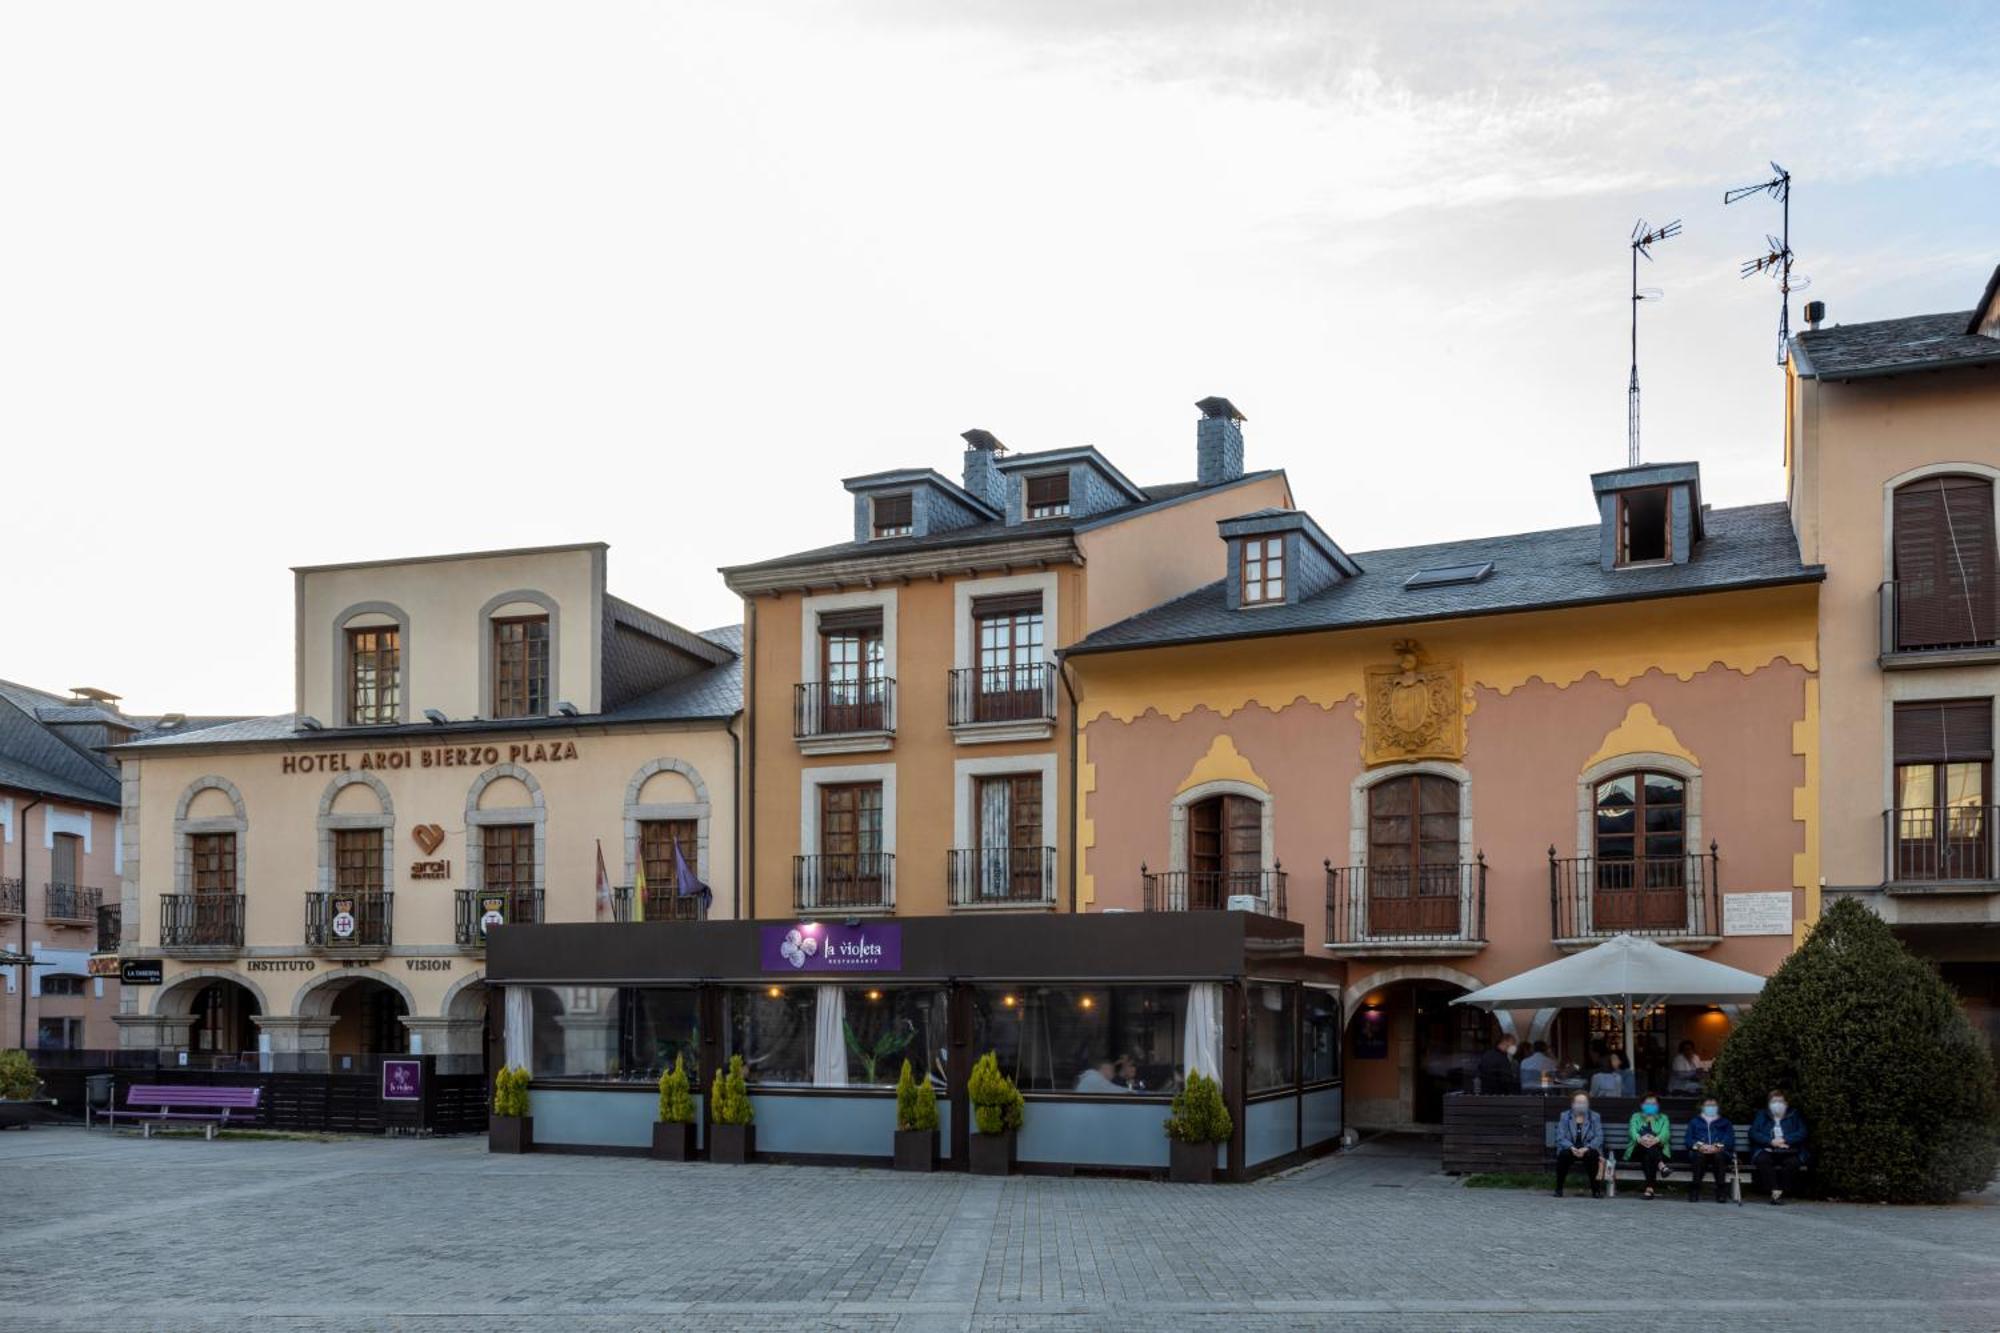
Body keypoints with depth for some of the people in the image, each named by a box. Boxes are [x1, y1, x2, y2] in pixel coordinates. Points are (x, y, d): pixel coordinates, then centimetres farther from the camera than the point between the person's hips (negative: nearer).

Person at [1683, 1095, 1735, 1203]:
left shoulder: (1725, 1123, 30)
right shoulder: (1694, 1122, 30)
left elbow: (1730, 1139, 11)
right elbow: (1689, 1139, 15)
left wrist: (1717, 1146, -10)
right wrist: (1699, 1145, -8)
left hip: (1719, 1152, 0)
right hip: (1700, 1151, 0)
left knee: (1719, 1156, -37)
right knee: (1699, 1156, -37)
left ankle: (1722, 1192, -37)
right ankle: (1694, 1189, -38)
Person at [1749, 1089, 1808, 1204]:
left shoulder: (1794, 1116, 20)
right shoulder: (1761, 1115, 20)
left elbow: (1802, 1133, 4)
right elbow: (1753, 1133, 6)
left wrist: (1784, 1140, -10)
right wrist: (1771, 1142, -10)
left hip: (1788, 1152, 0)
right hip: (1767, 1151, 0)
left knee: (1792, 1161, -34)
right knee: (1762, 1159, -34)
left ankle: (1781, 1191, -25)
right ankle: (1774, 1190, -34)